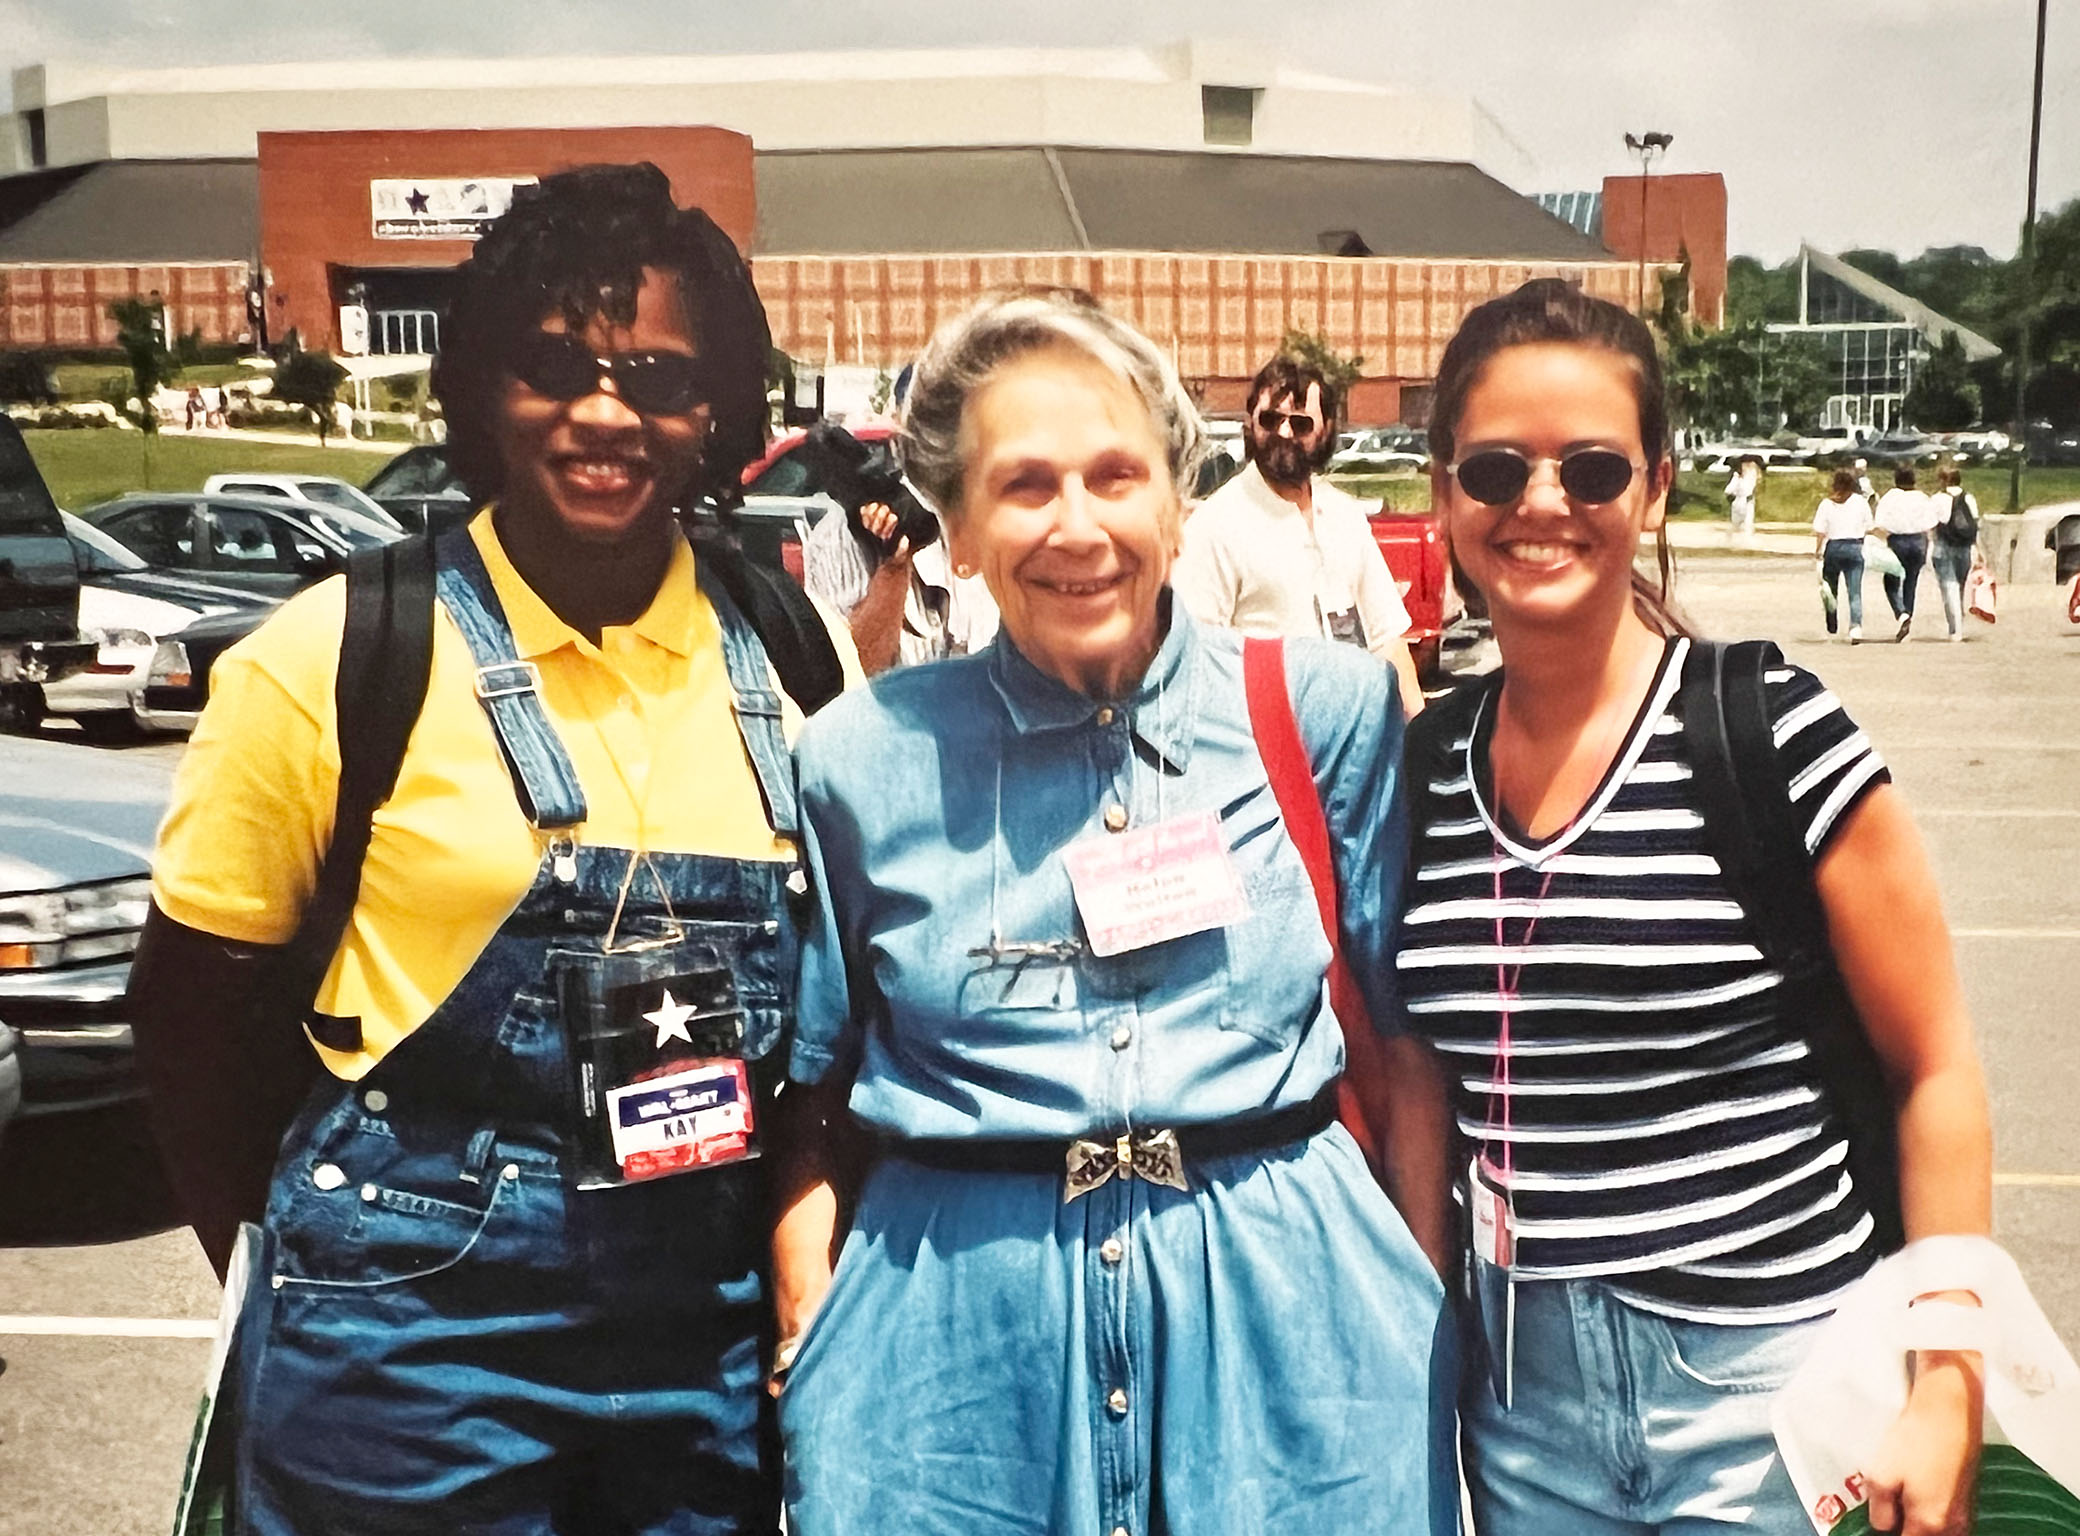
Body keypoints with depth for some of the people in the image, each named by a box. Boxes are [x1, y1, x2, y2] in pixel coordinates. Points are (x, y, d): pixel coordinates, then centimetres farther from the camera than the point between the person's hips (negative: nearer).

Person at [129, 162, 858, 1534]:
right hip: (420, 1329, -3)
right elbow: (196, 1005, -1)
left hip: (718, 1318, 3)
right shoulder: (342, 654, -10)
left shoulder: (787, 646, -2)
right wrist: (297, 1270, 5)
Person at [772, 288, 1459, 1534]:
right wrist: (811, 1346, 0)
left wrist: (1426, 1307, 2)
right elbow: (807, 1093, 7)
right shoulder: (862, 759, -2)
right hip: (954, 1334, 0)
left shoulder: (1331, 709, -4)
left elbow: (1415, 1036, 3)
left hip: (1295, 1305, 0)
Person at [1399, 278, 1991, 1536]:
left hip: (1763, 1384, -3)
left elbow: (1935, 1070, -6)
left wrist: (1948, 1397, -8)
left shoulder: (1774, 734, -12)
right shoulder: (1424, 767, -1)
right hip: (1520, 1393, 4)